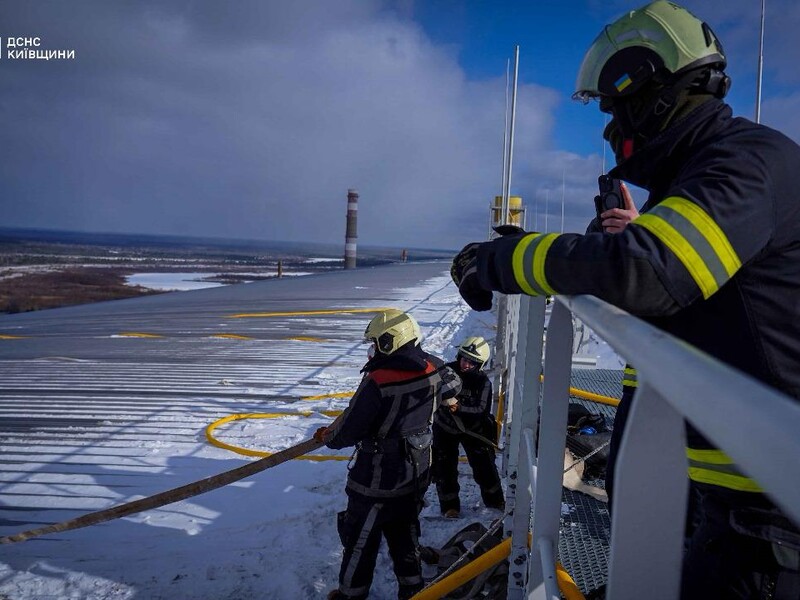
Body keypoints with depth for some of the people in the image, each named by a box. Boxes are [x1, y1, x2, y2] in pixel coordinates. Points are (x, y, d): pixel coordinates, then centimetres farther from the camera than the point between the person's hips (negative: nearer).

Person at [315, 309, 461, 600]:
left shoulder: (377, 382, -27)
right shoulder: (432, 369, -6)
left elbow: (349, 429, -20)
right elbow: (453, 385, 17)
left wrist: (325, 435, 0)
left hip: (380, 476, -7)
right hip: (418, 471, 7)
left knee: (361, 533, 13)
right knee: (403, 528, 24)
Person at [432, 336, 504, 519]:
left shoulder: (483, 382, -15)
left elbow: (482, 410, -20)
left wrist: (459, 408, -35)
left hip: (472, 428, 0)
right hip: (445, 427, 0)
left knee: (484, 465, 6)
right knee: (445, 467, 4)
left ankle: (494, 499, 28)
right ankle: (449, 504, 23)